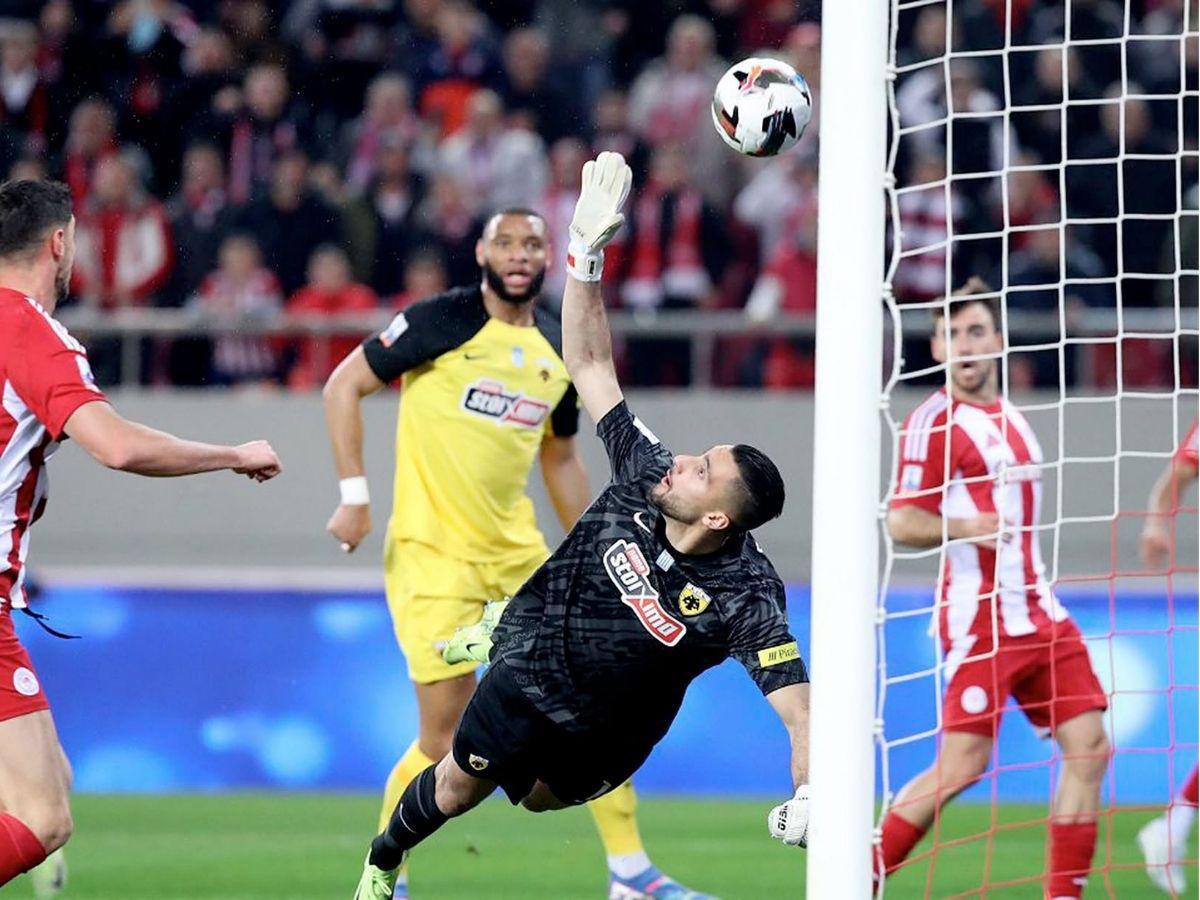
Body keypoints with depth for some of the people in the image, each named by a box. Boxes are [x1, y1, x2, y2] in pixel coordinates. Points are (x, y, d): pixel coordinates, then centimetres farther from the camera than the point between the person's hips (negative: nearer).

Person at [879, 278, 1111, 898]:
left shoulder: (1009, 418, 17)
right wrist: (964, 527, -28)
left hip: (1037, 614, 8)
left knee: (1089, 747, -2)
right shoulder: (934, 421, -8)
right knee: (962, 766, -12)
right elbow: (901, 522, -12)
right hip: (980, 615, -8)